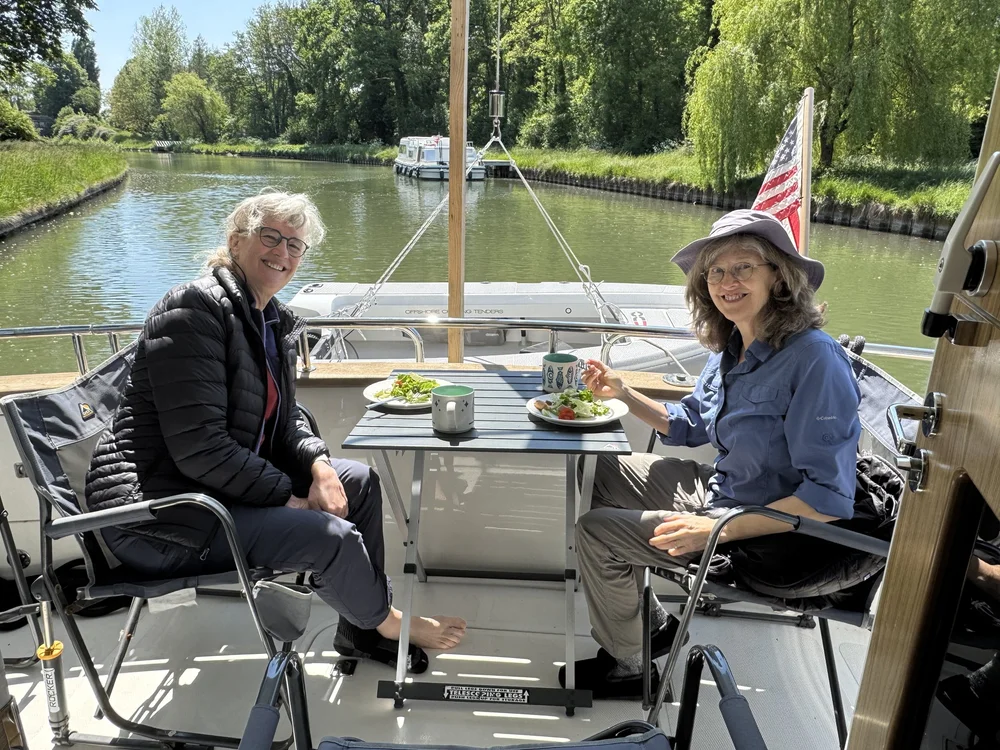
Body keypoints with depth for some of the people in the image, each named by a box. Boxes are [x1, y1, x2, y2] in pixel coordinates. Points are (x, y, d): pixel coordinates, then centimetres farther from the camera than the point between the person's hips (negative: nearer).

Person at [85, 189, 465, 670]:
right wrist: (290, 497, -19)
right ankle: (387, 623, 13)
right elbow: (198, 447, -26)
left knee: (359, 479, 9)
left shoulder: (273, 321, 9)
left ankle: (363, 630, 20)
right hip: (161, 513, -10)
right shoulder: (196, 307, -19)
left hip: (225, 486, 10)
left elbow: (284, 420, 13)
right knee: (333, 537, -21)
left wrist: (318, 464, -8)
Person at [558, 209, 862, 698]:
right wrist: (623, 394, 0)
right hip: (718, 491, 9)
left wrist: (715, 531, -29)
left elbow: (829, 498, -28)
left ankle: (629, 665, 16)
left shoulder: (814, 359, -26)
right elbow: (689, 425, 15)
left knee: (594, 530, -10)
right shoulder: (732, 347, 0)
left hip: (771, 533, -9)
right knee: (595, 473, 16)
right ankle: (649, 621, 25)